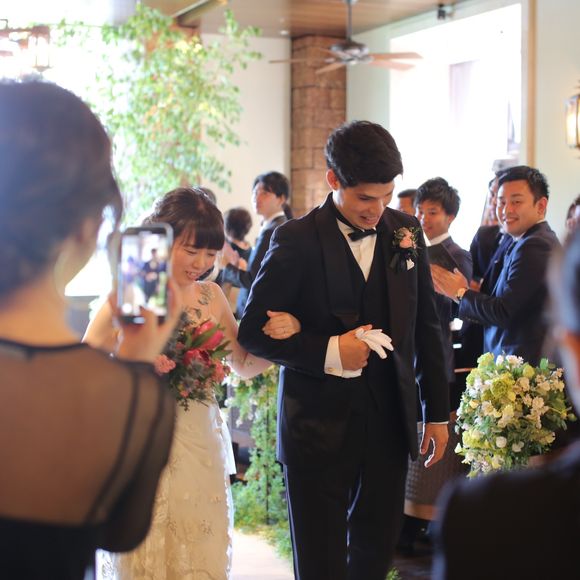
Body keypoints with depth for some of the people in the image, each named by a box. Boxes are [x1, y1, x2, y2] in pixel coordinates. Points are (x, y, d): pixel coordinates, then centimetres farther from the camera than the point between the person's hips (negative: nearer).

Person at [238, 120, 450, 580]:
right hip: (319, 428, -4)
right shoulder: (297, 241, -10)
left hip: (390, 421, 4)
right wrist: (329, 351, -19)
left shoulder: (405, 231, 3)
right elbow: (252, 331, -7)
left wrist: (437, 411, 11)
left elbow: (426, 326, 10)